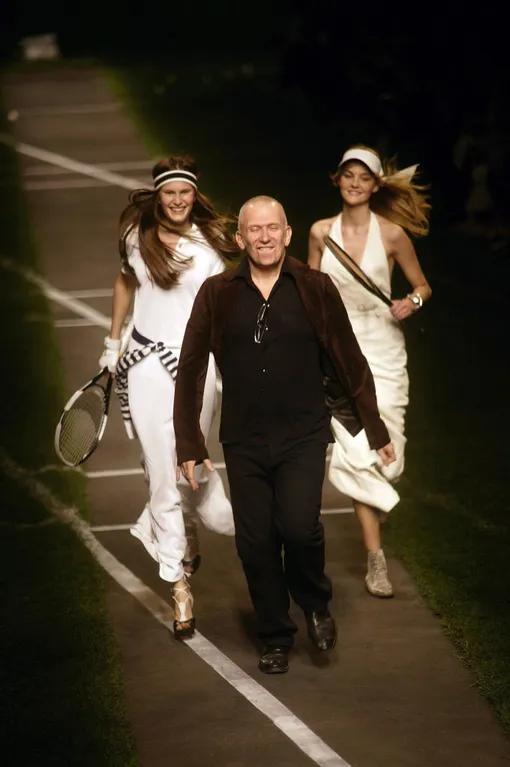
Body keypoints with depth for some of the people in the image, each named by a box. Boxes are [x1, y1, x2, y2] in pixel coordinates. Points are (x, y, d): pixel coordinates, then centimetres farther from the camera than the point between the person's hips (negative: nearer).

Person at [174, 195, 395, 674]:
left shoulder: (315, 289, -1)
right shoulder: (217, 294, 1)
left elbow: (349, 362, 4)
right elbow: (190, 370, 4)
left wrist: (376, 431, 7)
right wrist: (189, 445, 2)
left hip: (303, 436, -2)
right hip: (244, 443, 2)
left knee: (299, 526, -19)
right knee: (255, 544, 3)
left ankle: (315, 604, 12)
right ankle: (276, 638, 23)